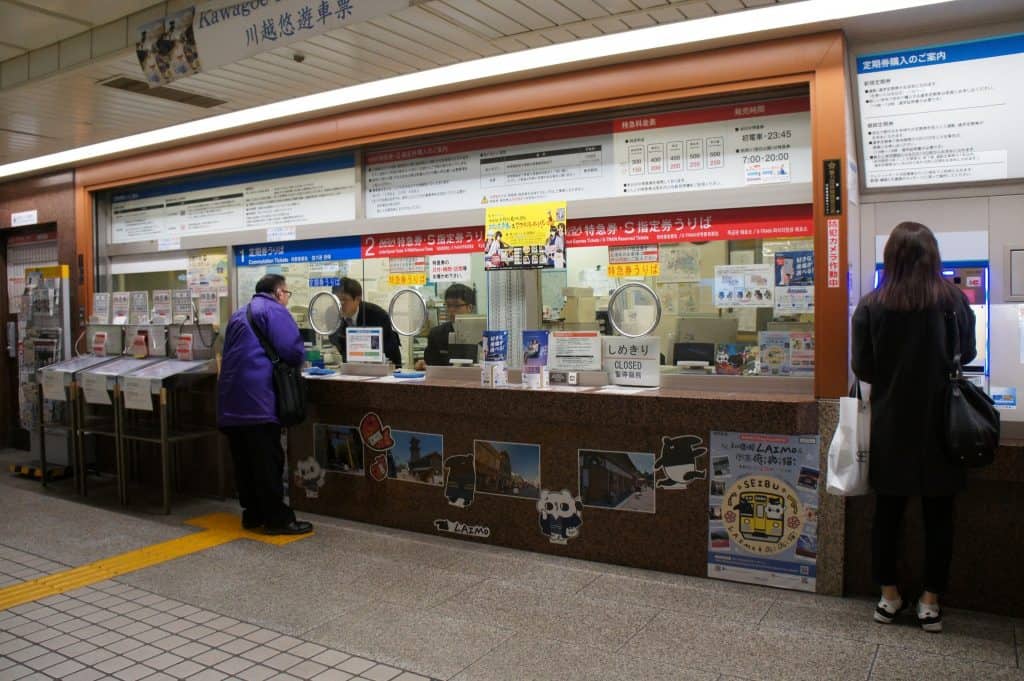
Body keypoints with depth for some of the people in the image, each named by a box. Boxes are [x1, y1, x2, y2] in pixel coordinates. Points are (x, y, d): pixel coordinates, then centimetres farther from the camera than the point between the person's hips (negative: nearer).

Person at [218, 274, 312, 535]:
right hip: (258, 398, -8)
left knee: (244, 461, 12)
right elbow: (293, 352, -14)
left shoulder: (239, 314, 22)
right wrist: (298, 358, 8)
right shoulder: (274, 311, -4)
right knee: (268, 461, -4)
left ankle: (252, 514, 19)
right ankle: (277, 518, 0)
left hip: (232, 400, 8)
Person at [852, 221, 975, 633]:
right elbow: (967, 354, 7)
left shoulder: (871, 306, -10)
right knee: (938, 515, 11)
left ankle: (888, 597, 22)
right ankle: (930, 603, 19)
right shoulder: (953, 300, -7)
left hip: (891, 425, 0)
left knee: (888, 512, 12)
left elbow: (862, 370, -7)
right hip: (940, 424, 0)